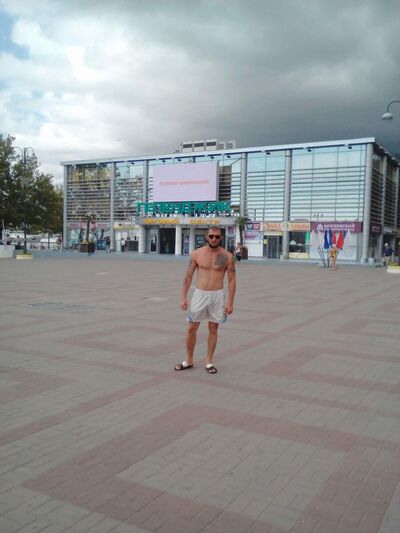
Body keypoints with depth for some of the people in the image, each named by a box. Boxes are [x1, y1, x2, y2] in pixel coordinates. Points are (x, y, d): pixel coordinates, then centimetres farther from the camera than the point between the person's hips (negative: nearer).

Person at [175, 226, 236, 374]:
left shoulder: (227, 256, -4)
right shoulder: (196, 254, -1)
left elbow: (232, 280, -3)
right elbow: (188, 277, 4)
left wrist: (230, 302, -8)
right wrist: (184, 297, -1)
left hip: (217, 296, -1)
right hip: (199, 294, 1)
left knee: (213, 329, 7)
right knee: (191, 329, 4)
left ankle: (209, 362, 20)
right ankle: (189, 360, 21)